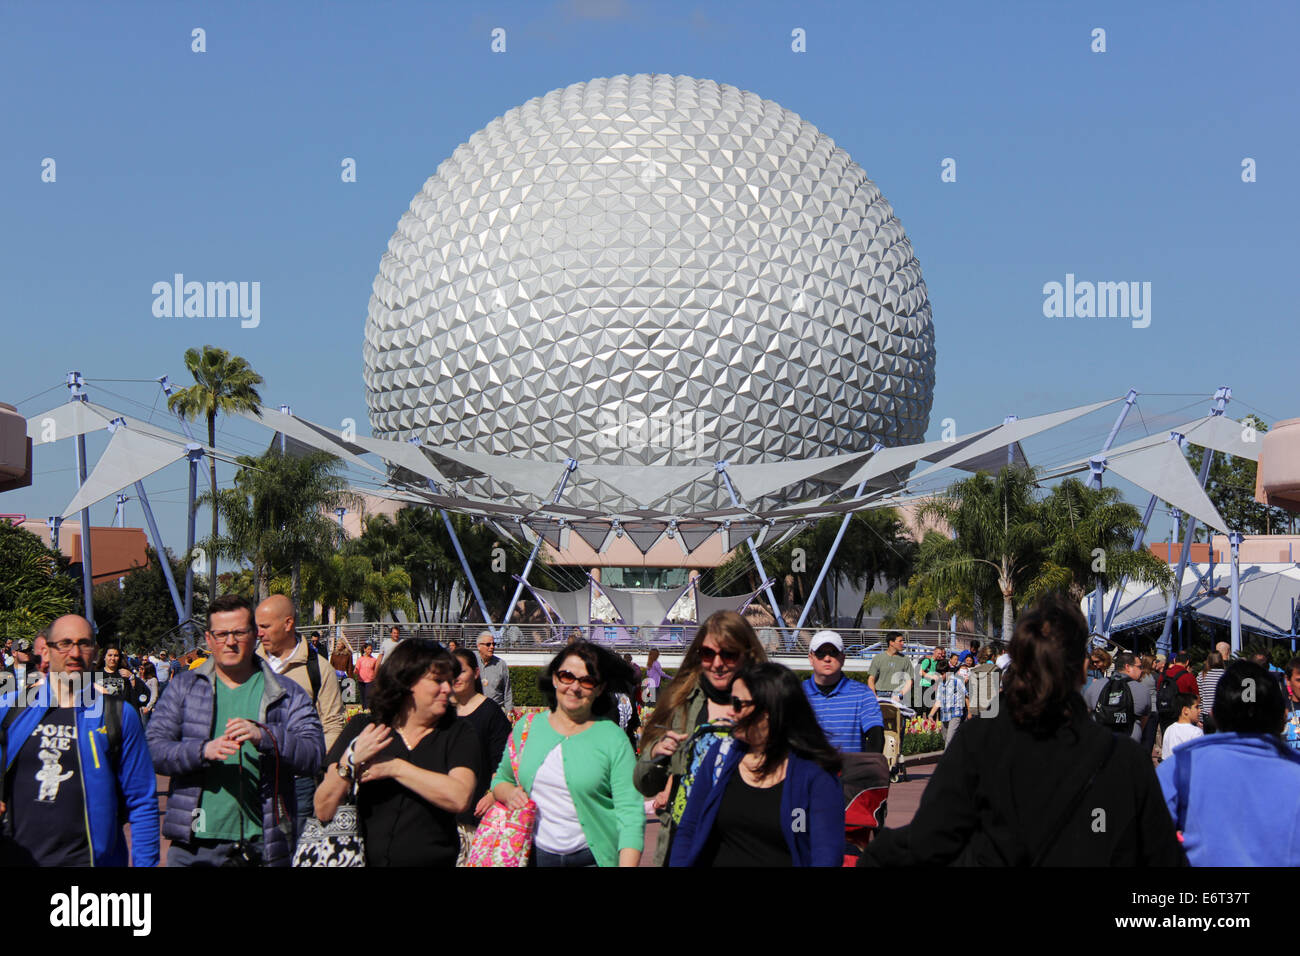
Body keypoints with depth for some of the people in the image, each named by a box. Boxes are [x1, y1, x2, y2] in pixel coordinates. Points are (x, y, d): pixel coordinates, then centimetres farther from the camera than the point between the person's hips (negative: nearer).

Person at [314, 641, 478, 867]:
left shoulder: (458, 733, 6)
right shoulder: (361, 728, 7)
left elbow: (460, 799, -12)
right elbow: (323, 813, 2)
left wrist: (394, 768, -10)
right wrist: (350, 762, -13)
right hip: (366, 859, 2)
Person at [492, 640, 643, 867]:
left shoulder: (613, 738, -6)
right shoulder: (527, 727, 5)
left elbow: (630, 813, -11)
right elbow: (501, 778, 20)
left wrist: (627, 864, -24)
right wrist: (508, 794, -3)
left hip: (592, 857, -3)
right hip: (536, 855, 3)